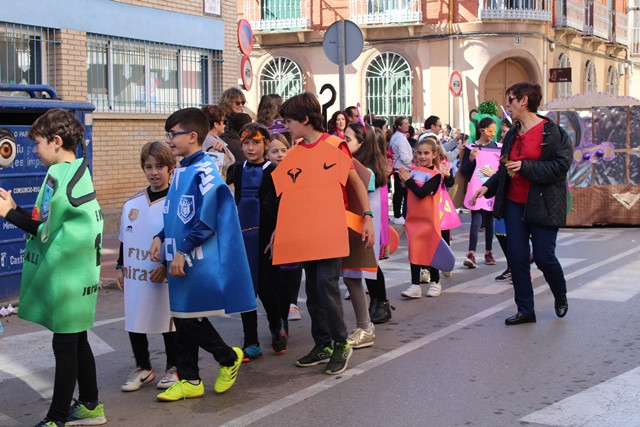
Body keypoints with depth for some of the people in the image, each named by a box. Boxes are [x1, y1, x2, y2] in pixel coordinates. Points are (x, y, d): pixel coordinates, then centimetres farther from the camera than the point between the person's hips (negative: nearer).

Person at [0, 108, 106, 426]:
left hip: (64, 278, -9)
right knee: (76, 341, 17)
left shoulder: (58, 174, -16)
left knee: (64, 346, -2)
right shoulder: (79, 172, 12)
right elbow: (53, 226, 12)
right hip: (75, 274, 9)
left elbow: (44, 230, -18)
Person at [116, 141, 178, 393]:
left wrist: (167, 266, -16)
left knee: (168, 322, 6)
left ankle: (173, 368, 24)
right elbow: (124, 239, 16)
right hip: (134, 276, 5)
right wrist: (120, 267, 14)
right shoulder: (132, 203, 8)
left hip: (165, 277, -5)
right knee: (134, 322, 12)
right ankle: (143, 368, 28)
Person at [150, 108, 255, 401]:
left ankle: (230, 358, 19)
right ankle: (189, 380, 21)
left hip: (199, 261, -8)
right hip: (181, 259, 9)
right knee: (183, 319, 11)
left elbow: (205, 221, -19)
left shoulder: (204, 171, -15)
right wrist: (161, 237, 6)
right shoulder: (180, 171, 12)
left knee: (190, 318, -3)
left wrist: (182, 251, -18)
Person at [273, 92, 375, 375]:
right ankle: (323, 345, 20)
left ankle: (341, 344, 2)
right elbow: (288, 197, 14)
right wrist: (279, 231, 11)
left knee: (327, 285, -13)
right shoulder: (293, 156, 9)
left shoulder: (334, 146, -5)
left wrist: (367, 218, -4)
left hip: (331, 230, -6)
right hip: (305, 233, 6)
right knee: (313, 290, 9)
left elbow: (356, 182, 1)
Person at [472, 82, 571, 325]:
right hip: (514, 203, 6)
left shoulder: (553, 132, -10)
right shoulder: (512, 134, 12)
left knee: (544, 257, -3)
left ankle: (560, 296, 27)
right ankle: (525, 310, 12)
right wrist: (488, 187, 5)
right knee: (517, 258, 3)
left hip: (542, 204, -6)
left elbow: (560, 166, -18)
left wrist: (525, 166, -21)